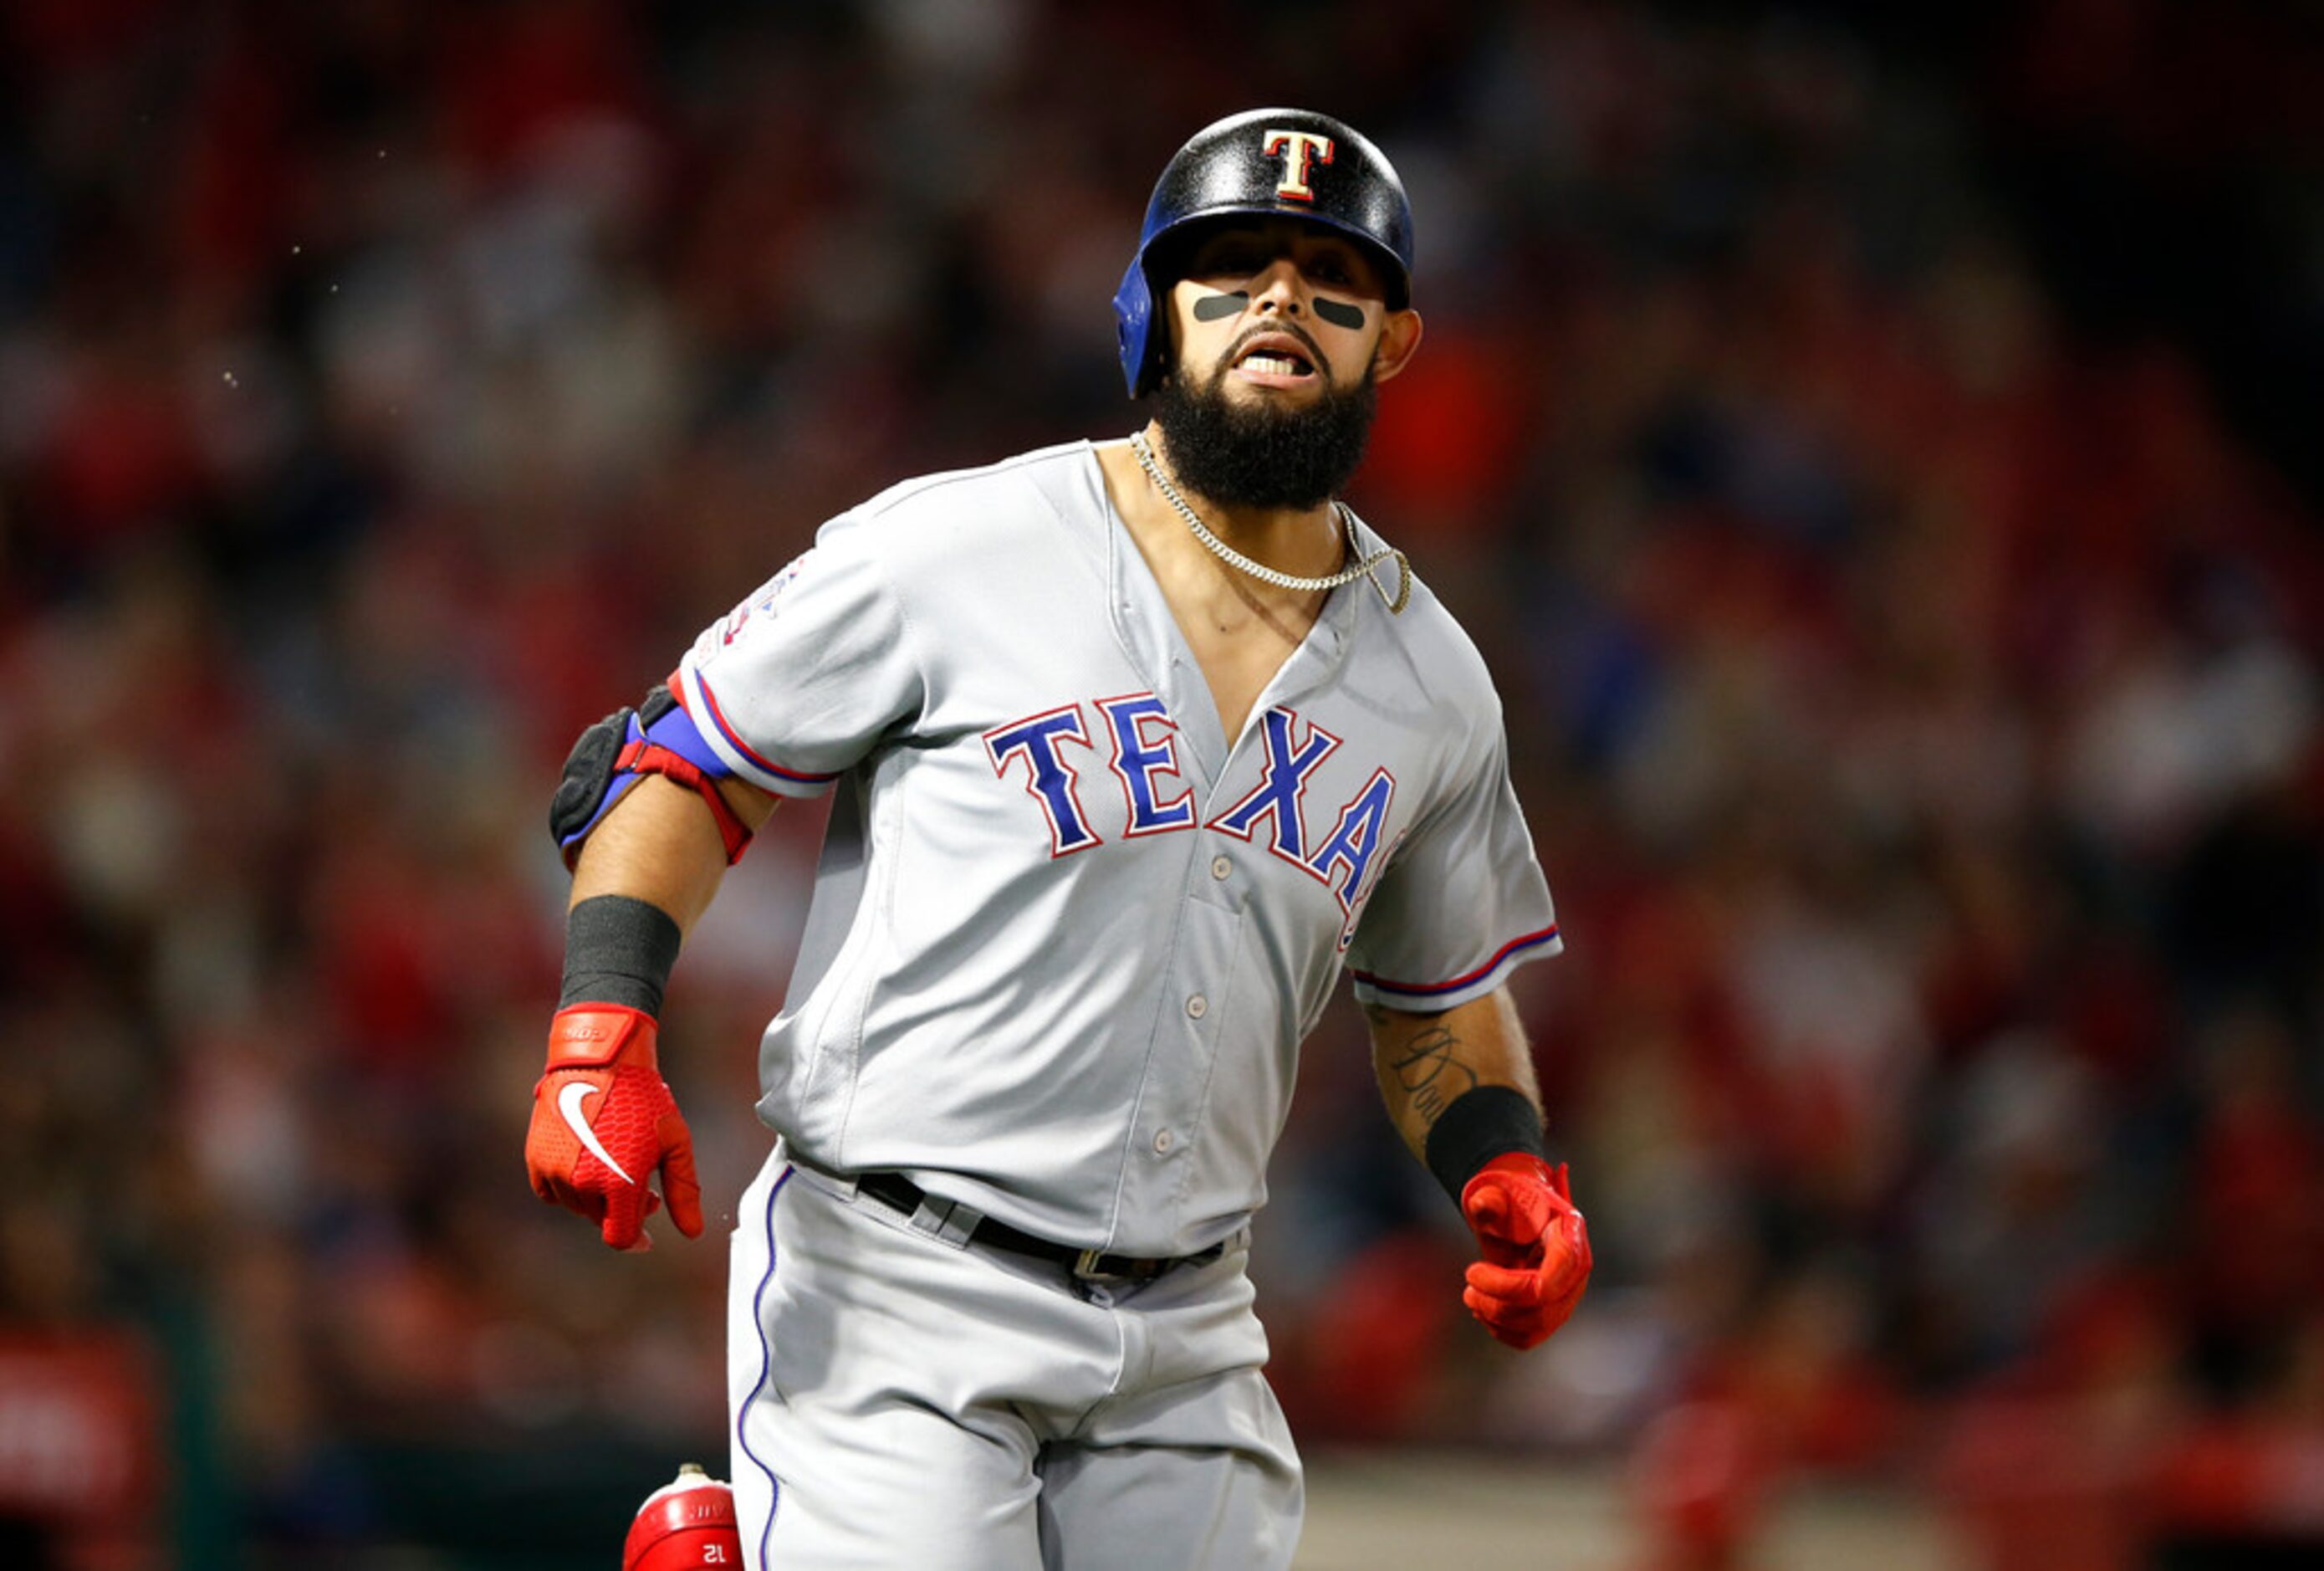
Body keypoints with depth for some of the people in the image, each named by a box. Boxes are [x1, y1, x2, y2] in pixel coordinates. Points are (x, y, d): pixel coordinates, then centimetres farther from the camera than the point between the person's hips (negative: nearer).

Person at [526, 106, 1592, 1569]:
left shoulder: (1434, 688, 10)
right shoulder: (950, 551, -5)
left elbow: (1439, 996, 23)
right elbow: (684, 766, 0)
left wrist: (1510, 1167, 5)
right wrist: (603, 1034, -14)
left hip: (1184, 1347, 5)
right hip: (889, 1295, -5)